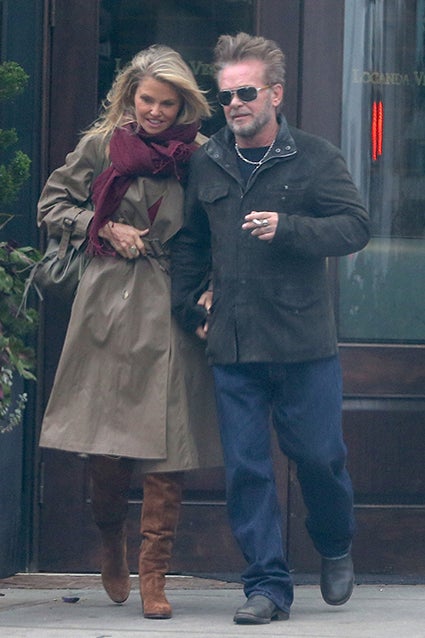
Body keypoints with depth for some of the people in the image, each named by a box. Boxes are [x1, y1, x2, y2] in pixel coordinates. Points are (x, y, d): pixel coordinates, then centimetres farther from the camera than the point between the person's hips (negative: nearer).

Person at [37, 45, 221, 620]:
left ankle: (154, 573, -2)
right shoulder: (101, 146, 4)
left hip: (173, 311, 0)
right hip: (110, 305, 0)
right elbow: (52, 205, 11)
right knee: (104, 445, 1)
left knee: (168, 443, -7)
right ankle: (111, 544, 29)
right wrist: (105, 228, -3)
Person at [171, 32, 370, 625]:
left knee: (318, 454, 3)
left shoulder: (314, 158, 0)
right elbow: (190, 242, 22)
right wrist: (188, 307, 12)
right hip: (232, 347, 3)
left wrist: (288, 227, -19)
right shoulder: (206, 165, 10)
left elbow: (355, 226, -6)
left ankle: (336, 549, 30)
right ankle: (268, 583, 6)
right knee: (245, 467, 0)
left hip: (303, 340, -3)